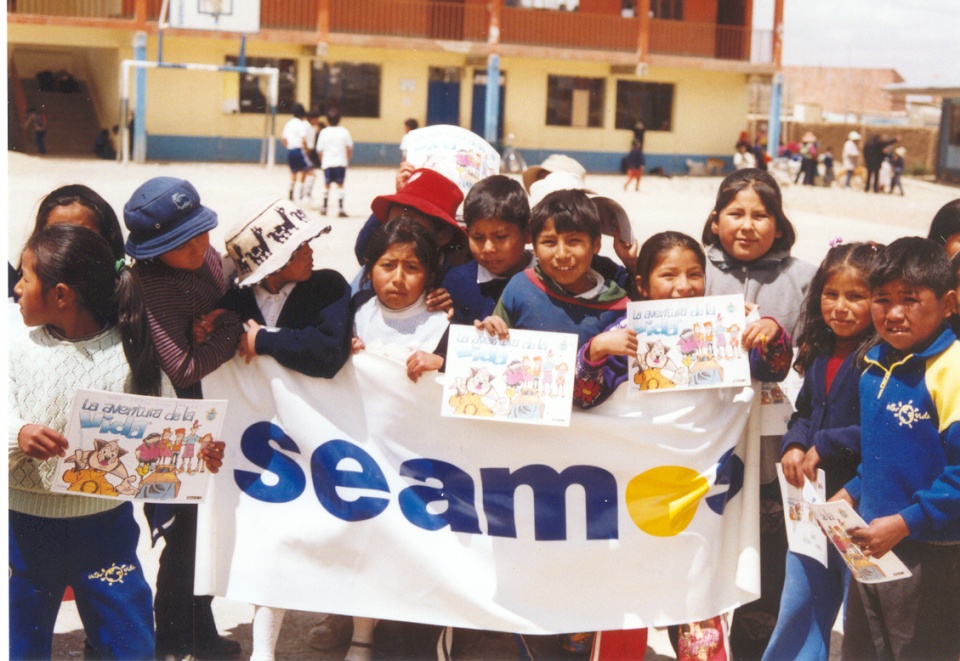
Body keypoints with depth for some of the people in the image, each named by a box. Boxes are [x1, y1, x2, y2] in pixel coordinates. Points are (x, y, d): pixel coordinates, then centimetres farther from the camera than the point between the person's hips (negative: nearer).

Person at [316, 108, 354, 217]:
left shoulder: (324, 132, -1)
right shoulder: (344, 131, -3)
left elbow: (319, 150, 2)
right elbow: (349, 148, -1)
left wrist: (322, 161, 16)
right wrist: (347, 159, 12)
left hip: (327, 163, 1)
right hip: (341, 162, -1)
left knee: (327, 184, 15)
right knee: (340, 185, -1)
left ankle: (324, 208, 23)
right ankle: (341, 209, -9)